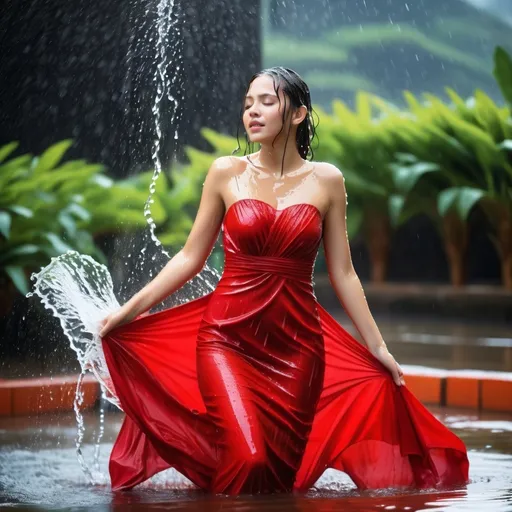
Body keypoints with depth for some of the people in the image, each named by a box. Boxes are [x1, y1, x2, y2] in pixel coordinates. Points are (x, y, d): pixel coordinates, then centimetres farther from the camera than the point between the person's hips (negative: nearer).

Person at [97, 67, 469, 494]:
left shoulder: (326, 181, 4)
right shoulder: (226, 173, 3)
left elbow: (343, 274, 8)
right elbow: (191, 258, 6)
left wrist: (377, 347, 7)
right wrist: (127, 311, 1)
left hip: (298, 343, 2)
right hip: (227, 337, -1)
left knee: (285, 471, 2)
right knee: (246, 460, -18)